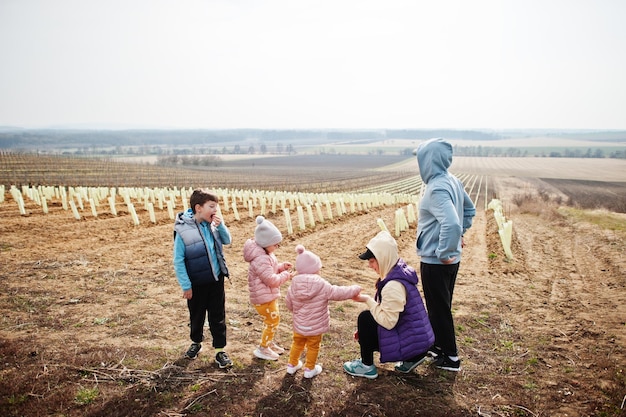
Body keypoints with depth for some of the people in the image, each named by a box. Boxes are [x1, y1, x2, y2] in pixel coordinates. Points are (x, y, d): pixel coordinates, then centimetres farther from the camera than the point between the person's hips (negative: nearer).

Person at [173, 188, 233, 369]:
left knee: (218, 316, 10)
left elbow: (227, 241, 8)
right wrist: (186, 286, -12)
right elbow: (178, 261, -14)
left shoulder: (212, 225, -6)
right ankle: (196, 342, 44)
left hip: (216, 280, 3)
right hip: (196, 284, -3)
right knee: (196, 315, 19)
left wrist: (221, 225, -11)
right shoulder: (183, 231, -20)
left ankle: (220, 350, 24)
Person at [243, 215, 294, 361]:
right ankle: (262, 349, 15)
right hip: (263, 297, -10)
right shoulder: (260, 260, -29)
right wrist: (286, 275, -14)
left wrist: (282, 266, 2)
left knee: (273, 319, 21)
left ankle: (270, 343, 38)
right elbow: (272, 280, -27)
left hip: (269, 295, 10)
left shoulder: (266, 253, 4)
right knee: (273, 320, 0)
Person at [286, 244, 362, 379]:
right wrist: (355, 289, -2)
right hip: (315, 327, -3)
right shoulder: (322, 285, -24)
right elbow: (338, 293, -17)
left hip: (299, 325, 4)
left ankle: (292, 365, 39)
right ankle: (310, 369, 31)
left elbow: (289, 304, 0)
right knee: (313, 347, 17)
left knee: (297, 344, 25)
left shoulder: (293, 286, -12)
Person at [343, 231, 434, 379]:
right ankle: (413, 357, 16)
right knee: (365, 329, 19)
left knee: (365, 318, -12)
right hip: (417, 336, 10)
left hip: (411, 342, -10)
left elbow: (388, 321, -26)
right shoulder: (399, 271, 3)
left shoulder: (393, 285, -28)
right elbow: (389, 313, 11)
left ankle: (367, 367, 6)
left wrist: (367, 300, -17)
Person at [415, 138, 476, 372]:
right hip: (450, 259, 9)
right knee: (441, 306, 22)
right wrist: (459, 235, 18)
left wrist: (444, 252, -25)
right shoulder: (453, 181, 5)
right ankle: (439, 345, 39)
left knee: (439, 309, 6)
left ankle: (450, 358, 20)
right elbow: (469, 210, 19)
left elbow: (452, 223, -37)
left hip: (435, 262, -9)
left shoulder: (437, 188, -24)